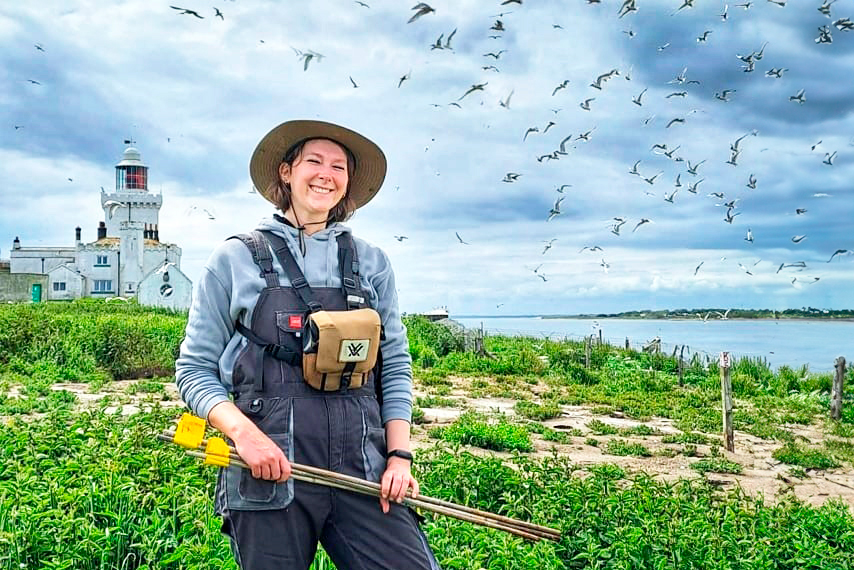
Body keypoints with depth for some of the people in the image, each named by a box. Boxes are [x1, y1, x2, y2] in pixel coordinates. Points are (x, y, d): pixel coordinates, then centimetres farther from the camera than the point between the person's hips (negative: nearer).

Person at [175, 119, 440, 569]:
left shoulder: (371, 262, 13)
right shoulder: (235, 260, 6)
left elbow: (395, 365, 13)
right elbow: (194, 369, 5)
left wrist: (399, 455, 1)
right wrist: (244, 432, -12)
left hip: (363, 469, 2)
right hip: (269, 471, -2)